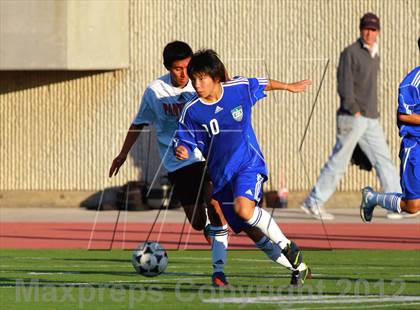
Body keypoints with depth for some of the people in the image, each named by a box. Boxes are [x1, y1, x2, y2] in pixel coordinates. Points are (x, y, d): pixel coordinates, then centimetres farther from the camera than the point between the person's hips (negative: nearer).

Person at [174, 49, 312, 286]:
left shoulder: (240, 88, -8)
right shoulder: (191, 111, -9)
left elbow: (263, 85, 13)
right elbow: (185, 141, -1)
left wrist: (288, 87, 28)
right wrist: (182, 150, -25)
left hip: (248, 163, -3)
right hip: (220, 175, 3)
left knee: (243, 207, -32)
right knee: (252, 231, 4)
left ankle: (287, 246, -12)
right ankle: (299, 268, 22)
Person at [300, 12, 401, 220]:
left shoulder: (373, 55, 17)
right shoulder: (351, 53, -8)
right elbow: (344, 84, -14)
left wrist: (372, 112, 14)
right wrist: (354, 110, -18)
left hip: (371, 119, 8)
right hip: (352, 118, -8)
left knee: (383, 160, 5)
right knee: (338, 162, -5)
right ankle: (313, 202, 1)